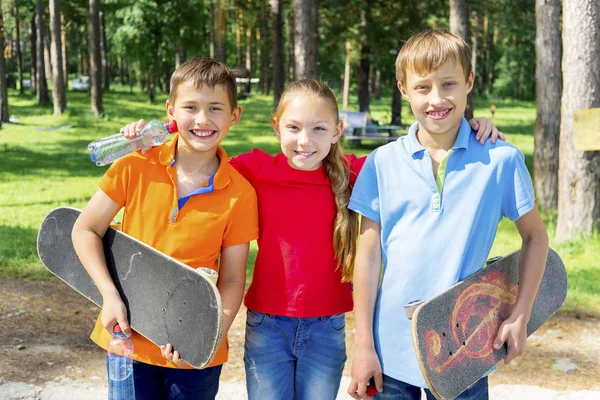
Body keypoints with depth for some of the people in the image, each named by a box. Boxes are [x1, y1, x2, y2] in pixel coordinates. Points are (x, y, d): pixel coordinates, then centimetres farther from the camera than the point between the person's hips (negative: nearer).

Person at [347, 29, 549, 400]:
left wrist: (520, 317, -1)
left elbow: (535, 236, 6)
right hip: (391, 348, 1)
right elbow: (369, 255, -2)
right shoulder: (383, 163, -4)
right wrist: (364, 345, -2)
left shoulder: (501, 160, -6)